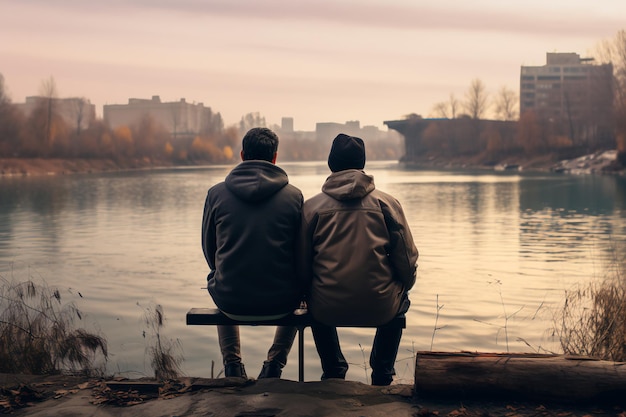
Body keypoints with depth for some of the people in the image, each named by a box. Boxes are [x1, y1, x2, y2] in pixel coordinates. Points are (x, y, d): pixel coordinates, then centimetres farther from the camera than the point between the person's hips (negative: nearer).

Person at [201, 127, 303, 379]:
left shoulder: (216, 193, -4)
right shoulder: (293, 195, -6)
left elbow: (209, 249, 7)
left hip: (231, 301, 1)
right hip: (280, 301, 0)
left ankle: (232, 365, 34)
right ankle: (274, 365, 29)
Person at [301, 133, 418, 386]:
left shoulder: (311, 207, -1)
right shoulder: (386, 203, 0)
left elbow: (302, 266, 2)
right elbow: (408, 263, -1)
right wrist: (401, 289, 21)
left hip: (328, 309, 0)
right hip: (379, 308, 0)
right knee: (399, 298, 36)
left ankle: (333, 372, 42)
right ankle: (382, 373, 39)